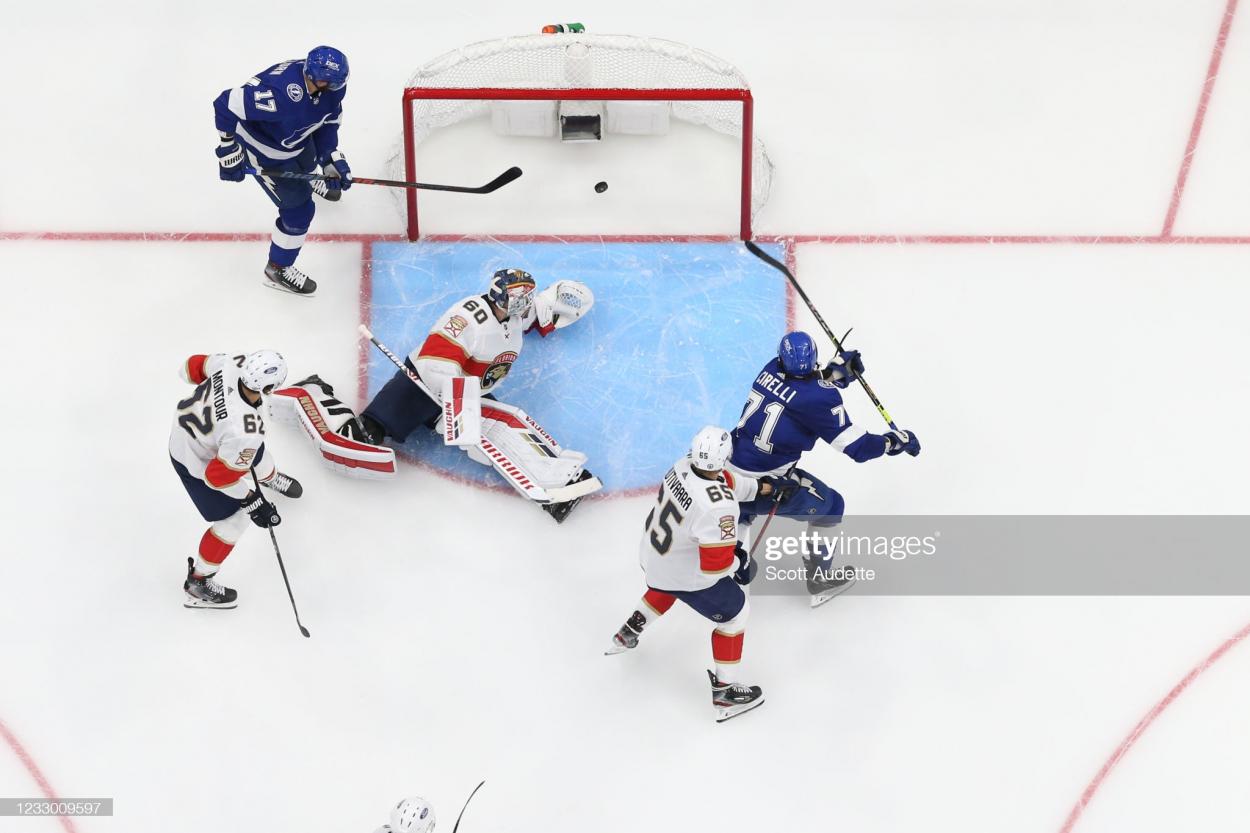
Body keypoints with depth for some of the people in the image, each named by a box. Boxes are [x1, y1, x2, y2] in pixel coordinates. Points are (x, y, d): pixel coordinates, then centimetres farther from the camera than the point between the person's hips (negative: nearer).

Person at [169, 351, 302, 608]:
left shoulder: (232, 364, -28)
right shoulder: (246, 431, -43)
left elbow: (195, 366, -6)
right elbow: (220, 475, -30)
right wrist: (253, 502, -16)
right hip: (196, 463, -7)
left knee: (255, 453, 31)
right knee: (234, 520, 8)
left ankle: (271, 478, 69)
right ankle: (198, 582, 27)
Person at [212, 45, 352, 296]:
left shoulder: (331, 87, -22)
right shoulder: (279, 93, -44)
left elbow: (327, 122, -2)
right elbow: (226, 105, -35)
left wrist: (333, 160, -10)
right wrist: (229, 151, -26)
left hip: (295, 137, 7)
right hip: (263, 150, -7)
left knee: (308, 162, 37)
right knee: (300, 208, -1)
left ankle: (310, 182, 78)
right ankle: (277, 270, 21)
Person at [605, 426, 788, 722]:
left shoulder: (683, 466, -15)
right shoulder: (719, 507, -37)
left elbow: (723, 482, 8)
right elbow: (717, 565, -30)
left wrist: (758, 487, 13)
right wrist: (739, 564, -10)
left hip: (651, 556, 7)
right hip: (687, 575, -7)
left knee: (666, 587, 40)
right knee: (735, 614, 12)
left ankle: (627, 634, 50)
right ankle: (724, 692, 19)